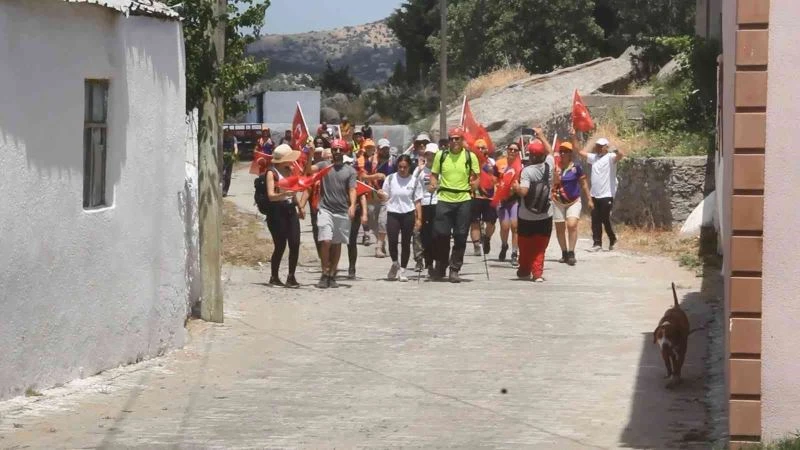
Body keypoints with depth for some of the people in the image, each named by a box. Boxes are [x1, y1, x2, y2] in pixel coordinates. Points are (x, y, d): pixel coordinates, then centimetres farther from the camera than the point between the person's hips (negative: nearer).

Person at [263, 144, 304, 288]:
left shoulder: (289, 170, 13)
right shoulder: (272, 173, -9)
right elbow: (271, 195, -17)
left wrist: (298, 206, 28)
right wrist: (284, 194, -33)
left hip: (290, 209, 7)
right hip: (277, 211, -7)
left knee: (295, 244, -3)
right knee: (280, 246, -4)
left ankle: (291, 277, 5)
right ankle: (274, 278, 11)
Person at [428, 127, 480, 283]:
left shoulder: (470, 157, 3)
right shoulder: (441, 155, 6)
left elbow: (475, 177, 8)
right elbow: (434, 174, 13)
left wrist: (474, 183, -14)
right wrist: (434, 184, -7)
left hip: (464, 200, 0)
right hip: (444, 199, 0)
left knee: (460, 236, 1)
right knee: (441, 235, 0)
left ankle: (454, 270, 9)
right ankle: (439, 268, 17)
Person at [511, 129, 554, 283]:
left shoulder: (527, 171, -17)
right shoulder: (549, 165, -3)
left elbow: (523, 191, -28)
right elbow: (550, 151, 19)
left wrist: (516, 187, -13)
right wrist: (541, 136, 26)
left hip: (526, 217, -3)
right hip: (545, 216, 3)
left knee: (525, 246, 14)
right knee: (540, 247, 7)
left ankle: (524, 271, 26)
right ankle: (538, 273, -2)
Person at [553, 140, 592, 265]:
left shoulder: (576, 167, -4)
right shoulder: (555, 167, -1)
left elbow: (583, 183, 4)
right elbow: (554, 182, -4)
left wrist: (589, 199, 4)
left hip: (574, 201, -2)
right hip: (558, 201, 2)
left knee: (572, 225, -18)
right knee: (560, 228, 6)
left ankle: (571, 253, -13)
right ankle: (564, 253, 19)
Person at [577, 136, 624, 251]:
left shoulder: (610, 157, -6)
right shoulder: (594, 157, 15)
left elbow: (621, 155, -26)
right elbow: (582, 152, 24)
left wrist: (615, 150, -42)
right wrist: (593, 148, 17)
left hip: (607, 195, -6)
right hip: (595, 195, 6)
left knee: (605, 220, -1)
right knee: (595, 220, 3)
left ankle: (612, 239, 18)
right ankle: (597, 243, 6)